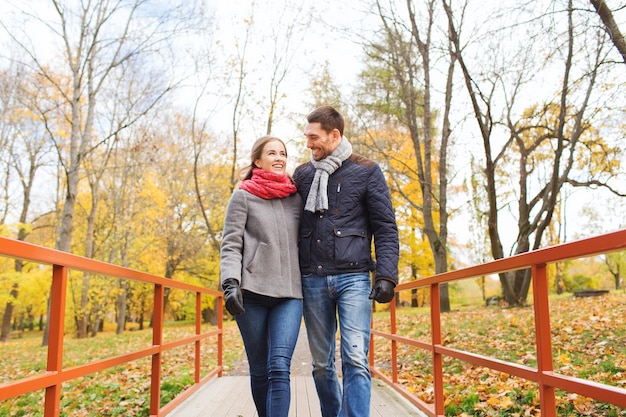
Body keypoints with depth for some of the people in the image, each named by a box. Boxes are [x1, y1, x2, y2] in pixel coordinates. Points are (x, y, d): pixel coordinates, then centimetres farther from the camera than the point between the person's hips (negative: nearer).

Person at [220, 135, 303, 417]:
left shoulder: (296, 199, 13)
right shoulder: (243, 197, 5)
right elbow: (230, 245, -1)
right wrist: (230, 282, -16)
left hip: (289, 294, 2)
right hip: (252, 292, -1)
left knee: (279, 368, -12)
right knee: (259, 370, 7)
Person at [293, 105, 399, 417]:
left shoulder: (366, 172, 3)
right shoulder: (302, 174, 13)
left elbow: (386, 228, 1)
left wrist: (386, 275, -10)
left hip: (353, 277, -3)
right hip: (313, 280, 4)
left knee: (355, 360, -12)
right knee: (321, 364, 10)